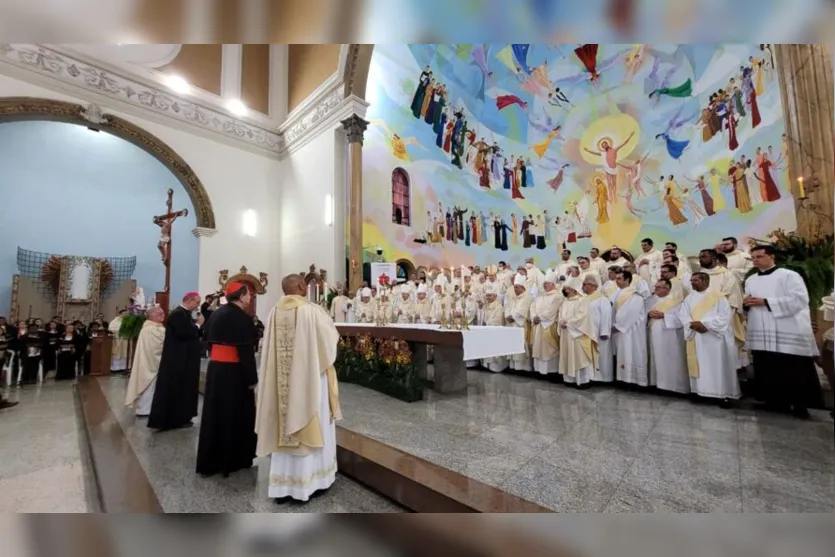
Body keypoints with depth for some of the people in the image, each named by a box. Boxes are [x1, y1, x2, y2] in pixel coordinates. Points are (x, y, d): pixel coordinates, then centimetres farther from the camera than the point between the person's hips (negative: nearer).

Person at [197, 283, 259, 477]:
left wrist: (217, 358, 20)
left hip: (215, 368, 8)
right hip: (233, 371, -8)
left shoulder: (216, 314, 7)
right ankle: (235, 460, 20)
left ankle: (210, 461, 28)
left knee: (215, 413, 16)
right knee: (236, 415, 6)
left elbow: (209, 341, 13)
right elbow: (246, 351, -19)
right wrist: (252, 377, -12)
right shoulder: (242, 318, -18)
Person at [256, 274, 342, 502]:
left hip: (282, 382, 5)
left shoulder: (275, 312, 0)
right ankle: (307, 480, 22)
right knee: (309, 426, 10)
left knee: (284, 426, 15)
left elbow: (271, 348, 8)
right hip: (309, 378, -4)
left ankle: (283, 483, 26)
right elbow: (331, 337, -3)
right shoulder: (311, 310, -14)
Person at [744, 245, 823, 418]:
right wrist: (746, 304, -4)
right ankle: (775, 400, 21)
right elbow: (748, 306, 19)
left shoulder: (789, 275, -2)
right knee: (768, 371, 9)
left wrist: (765, 302, -18)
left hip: (788, 335, -5)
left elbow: (800, 299, -13)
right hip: (761, 336, 5)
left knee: (794, 372, 1)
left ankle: (800, 404, 15)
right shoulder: (750, 280, 14)